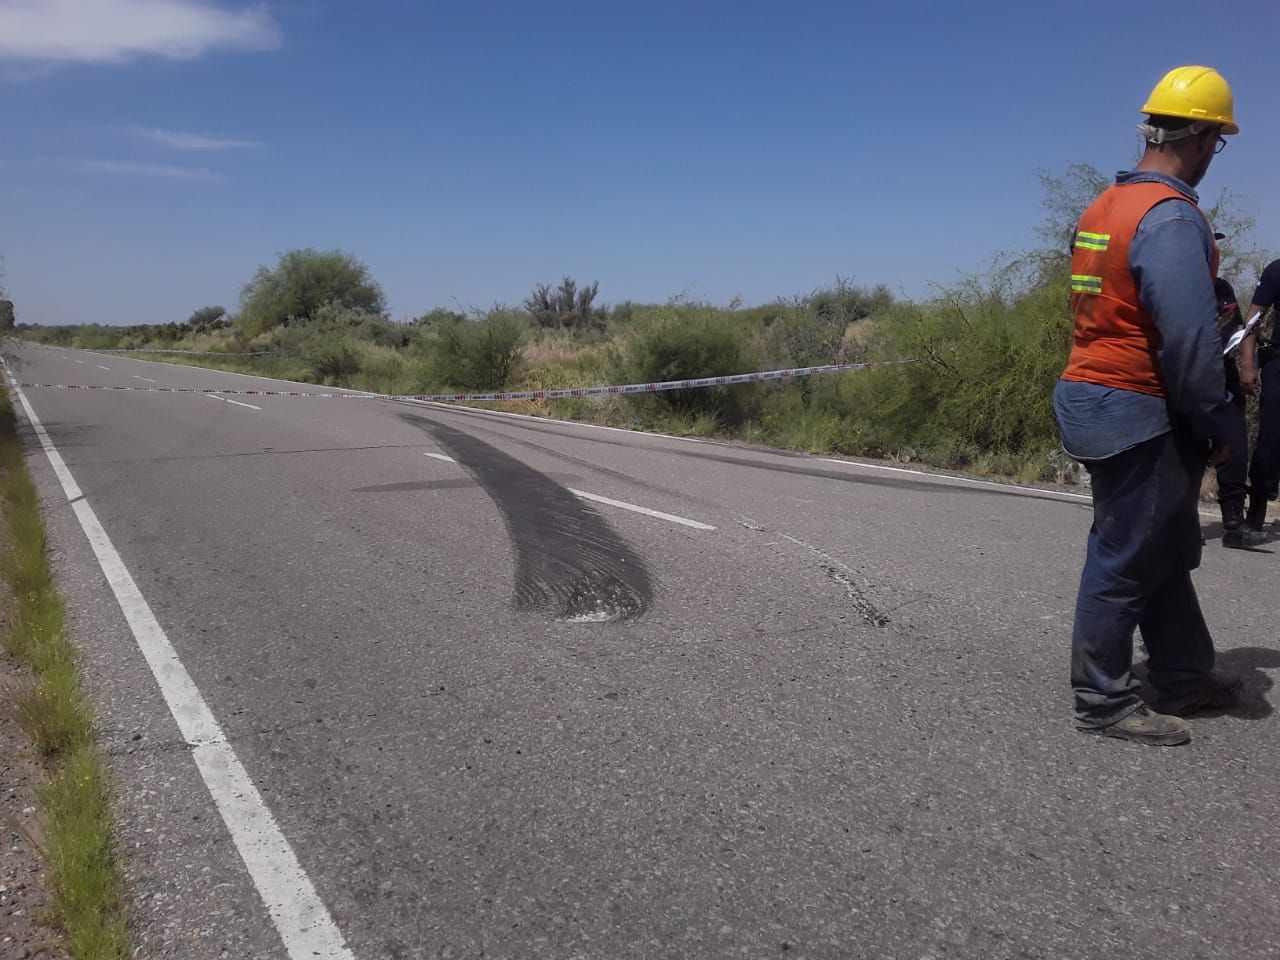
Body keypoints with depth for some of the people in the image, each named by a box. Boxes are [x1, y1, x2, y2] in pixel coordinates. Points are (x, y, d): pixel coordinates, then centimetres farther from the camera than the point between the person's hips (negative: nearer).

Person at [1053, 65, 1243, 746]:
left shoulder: (1103, 207, 11)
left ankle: (1182, 677, 31)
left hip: (1095, 395, 10)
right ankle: (1103, 701, 12)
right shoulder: (1171, 216, -18)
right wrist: (1217, 424, -10)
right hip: (1141, 416, -10)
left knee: (1168, 552, 19)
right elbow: (1190, 340, -22)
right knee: (1127, 561, 0)